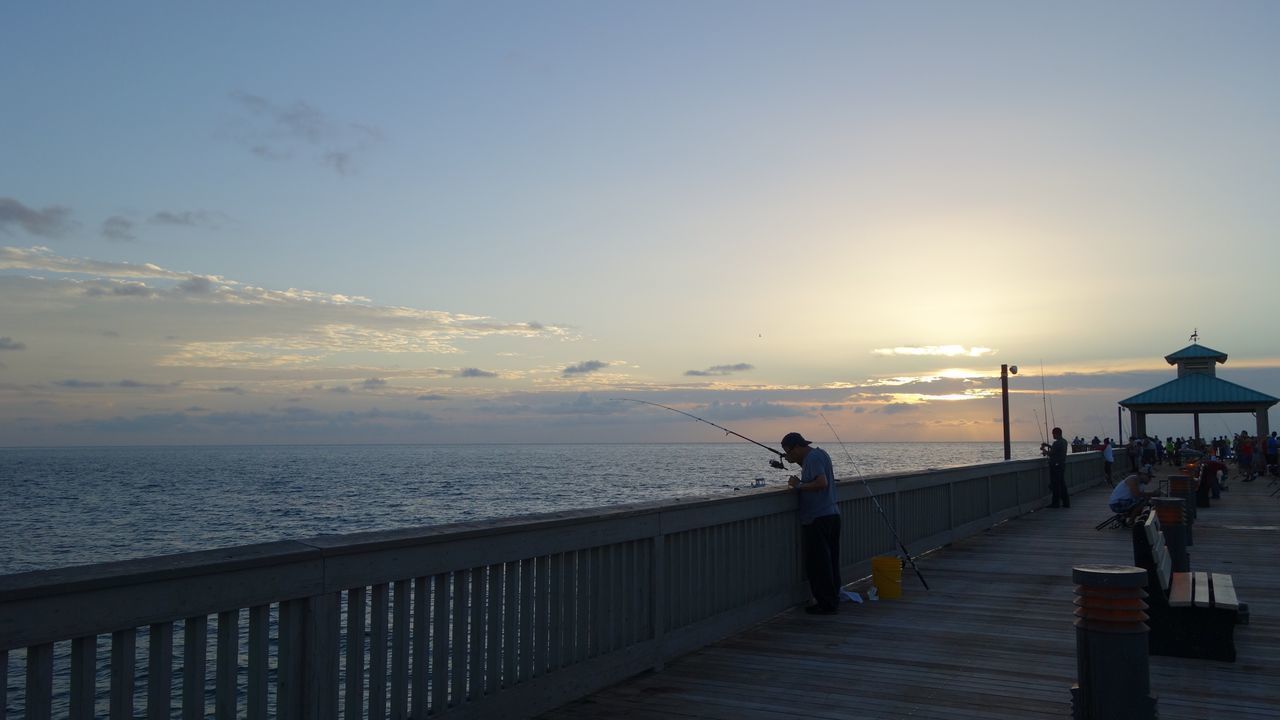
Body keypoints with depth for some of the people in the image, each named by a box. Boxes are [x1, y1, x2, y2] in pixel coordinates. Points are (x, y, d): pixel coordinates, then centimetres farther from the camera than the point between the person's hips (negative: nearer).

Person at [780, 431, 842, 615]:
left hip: (817, 519, -10)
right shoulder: (819, 453, 15)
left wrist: (799, 485, -17)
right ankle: (833, 599, 21)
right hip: (832, 515, 10)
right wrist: (797, 462, 16)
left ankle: (825, 604, 2)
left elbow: (822, 483, -27)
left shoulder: (812, 458, -15)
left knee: (817, 564, -3)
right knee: (830, 561, 15)